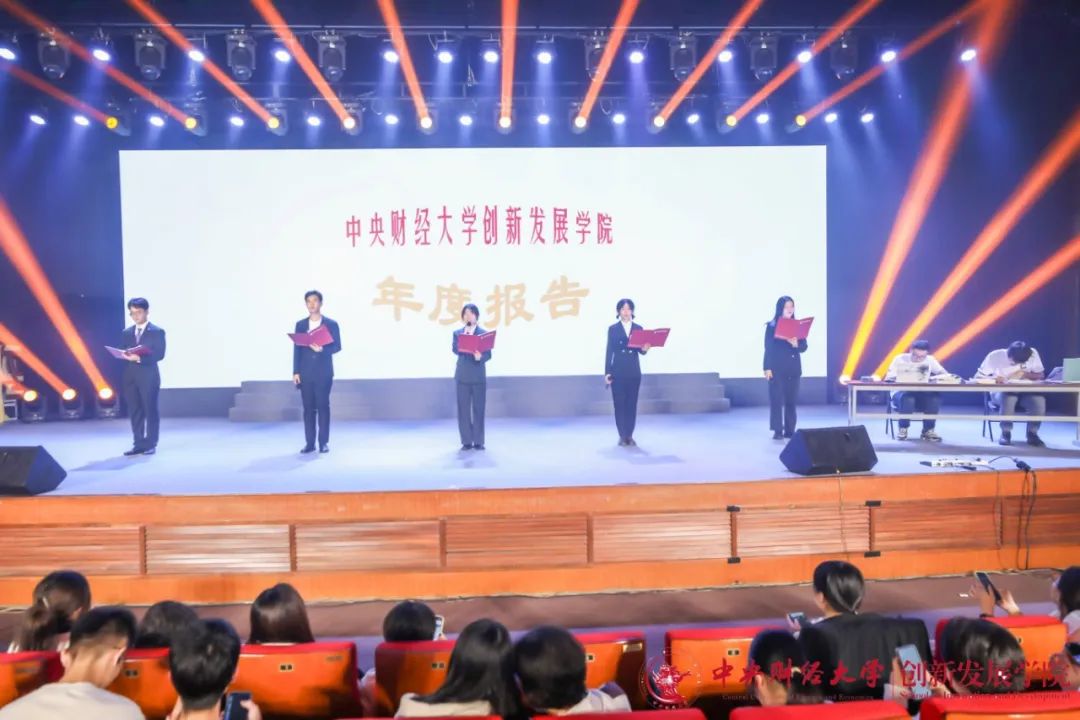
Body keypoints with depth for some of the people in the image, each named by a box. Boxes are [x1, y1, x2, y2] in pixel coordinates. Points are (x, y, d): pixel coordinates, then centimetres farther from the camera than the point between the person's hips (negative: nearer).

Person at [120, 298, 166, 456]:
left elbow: (159, 354, -11)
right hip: (130, 376, 5)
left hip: (148, 377, -5)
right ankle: (139, 444, 12)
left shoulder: (157, 332, -1)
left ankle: (151, 444, 5)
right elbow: (122, 352, 14)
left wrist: (139, 358, -22)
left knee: (150, 410, 0)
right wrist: (125, 356, -10)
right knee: (134, 411, 6)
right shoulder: (127, 333, 16)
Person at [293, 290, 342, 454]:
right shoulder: (300, 324, 10)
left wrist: (322, 349, -20)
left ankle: (324, 442, 4)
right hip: (305, 373, 2)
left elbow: (337, 346, -1)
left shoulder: (331, 324, 3)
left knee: (323, 407, -2)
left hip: (323, 373, -2)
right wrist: (295, 372, -1)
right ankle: (309, 443, 7)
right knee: (308, 408, 3)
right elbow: (297, 349, 6)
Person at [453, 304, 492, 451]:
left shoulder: (484, 333, 2)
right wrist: (464, 337, -16)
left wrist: (480, 357, -27)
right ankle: (467, 441, 9)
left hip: (479, 376, -1)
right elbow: (455, 350, -7)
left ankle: (478, 441, 8)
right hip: (462, 376, 1)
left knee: (478, 409, 1)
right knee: (463, 409, 2)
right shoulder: (457, 333, 7)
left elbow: (488, 354, -6)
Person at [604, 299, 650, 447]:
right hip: (618, 371, -2)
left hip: (634, 371, 2)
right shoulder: (613, 329, 1)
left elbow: (641, 350, 5)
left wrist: (644, 349, -20)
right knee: (619, 403, 0)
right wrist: (607, 373, -6)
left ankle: (630, 435, 12)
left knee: (632, 403, 4)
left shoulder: (638, 328, 7)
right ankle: (622, 436, 7)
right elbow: (609, 351, -1)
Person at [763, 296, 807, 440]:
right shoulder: (771, 326, -2)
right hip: (777, 368, -4)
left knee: (791, 400, 5)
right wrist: (767, 368, -10)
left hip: (793, 368, 4)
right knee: (776, 399, -6)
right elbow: (768, 348, -4)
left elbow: (804, 347, 5)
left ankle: (790, 430, 11)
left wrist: (796, 344, -17)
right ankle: (777, 431, -4)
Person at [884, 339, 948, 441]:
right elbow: (889, 378, -11)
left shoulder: (930, 360, 4)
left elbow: (945, 374, 1)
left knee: (935, 397, -29)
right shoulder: (900, 359, -5)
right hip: (902, 392, -2)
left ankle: (928, 430, -11)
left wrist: (934, 377, -21)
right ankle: (903, 429, -14)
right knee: (907, 398, -38)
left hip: (922, 395, 3)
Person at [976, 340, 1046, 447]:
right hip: (1000, 392, -2)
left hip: (1025, 392, 2)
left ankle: (1032, 434, -11)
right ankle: (1006, 433, -19)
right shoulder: (995, 356, -15)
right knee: (1008, 398, -38)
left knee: (1039, 400, -31)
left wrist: (1025, 374, -20)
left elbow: (1041, 375, 1)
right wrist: (993, 378, -36)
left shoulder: (1033, 353, -9)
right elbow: (978, 378, -14)